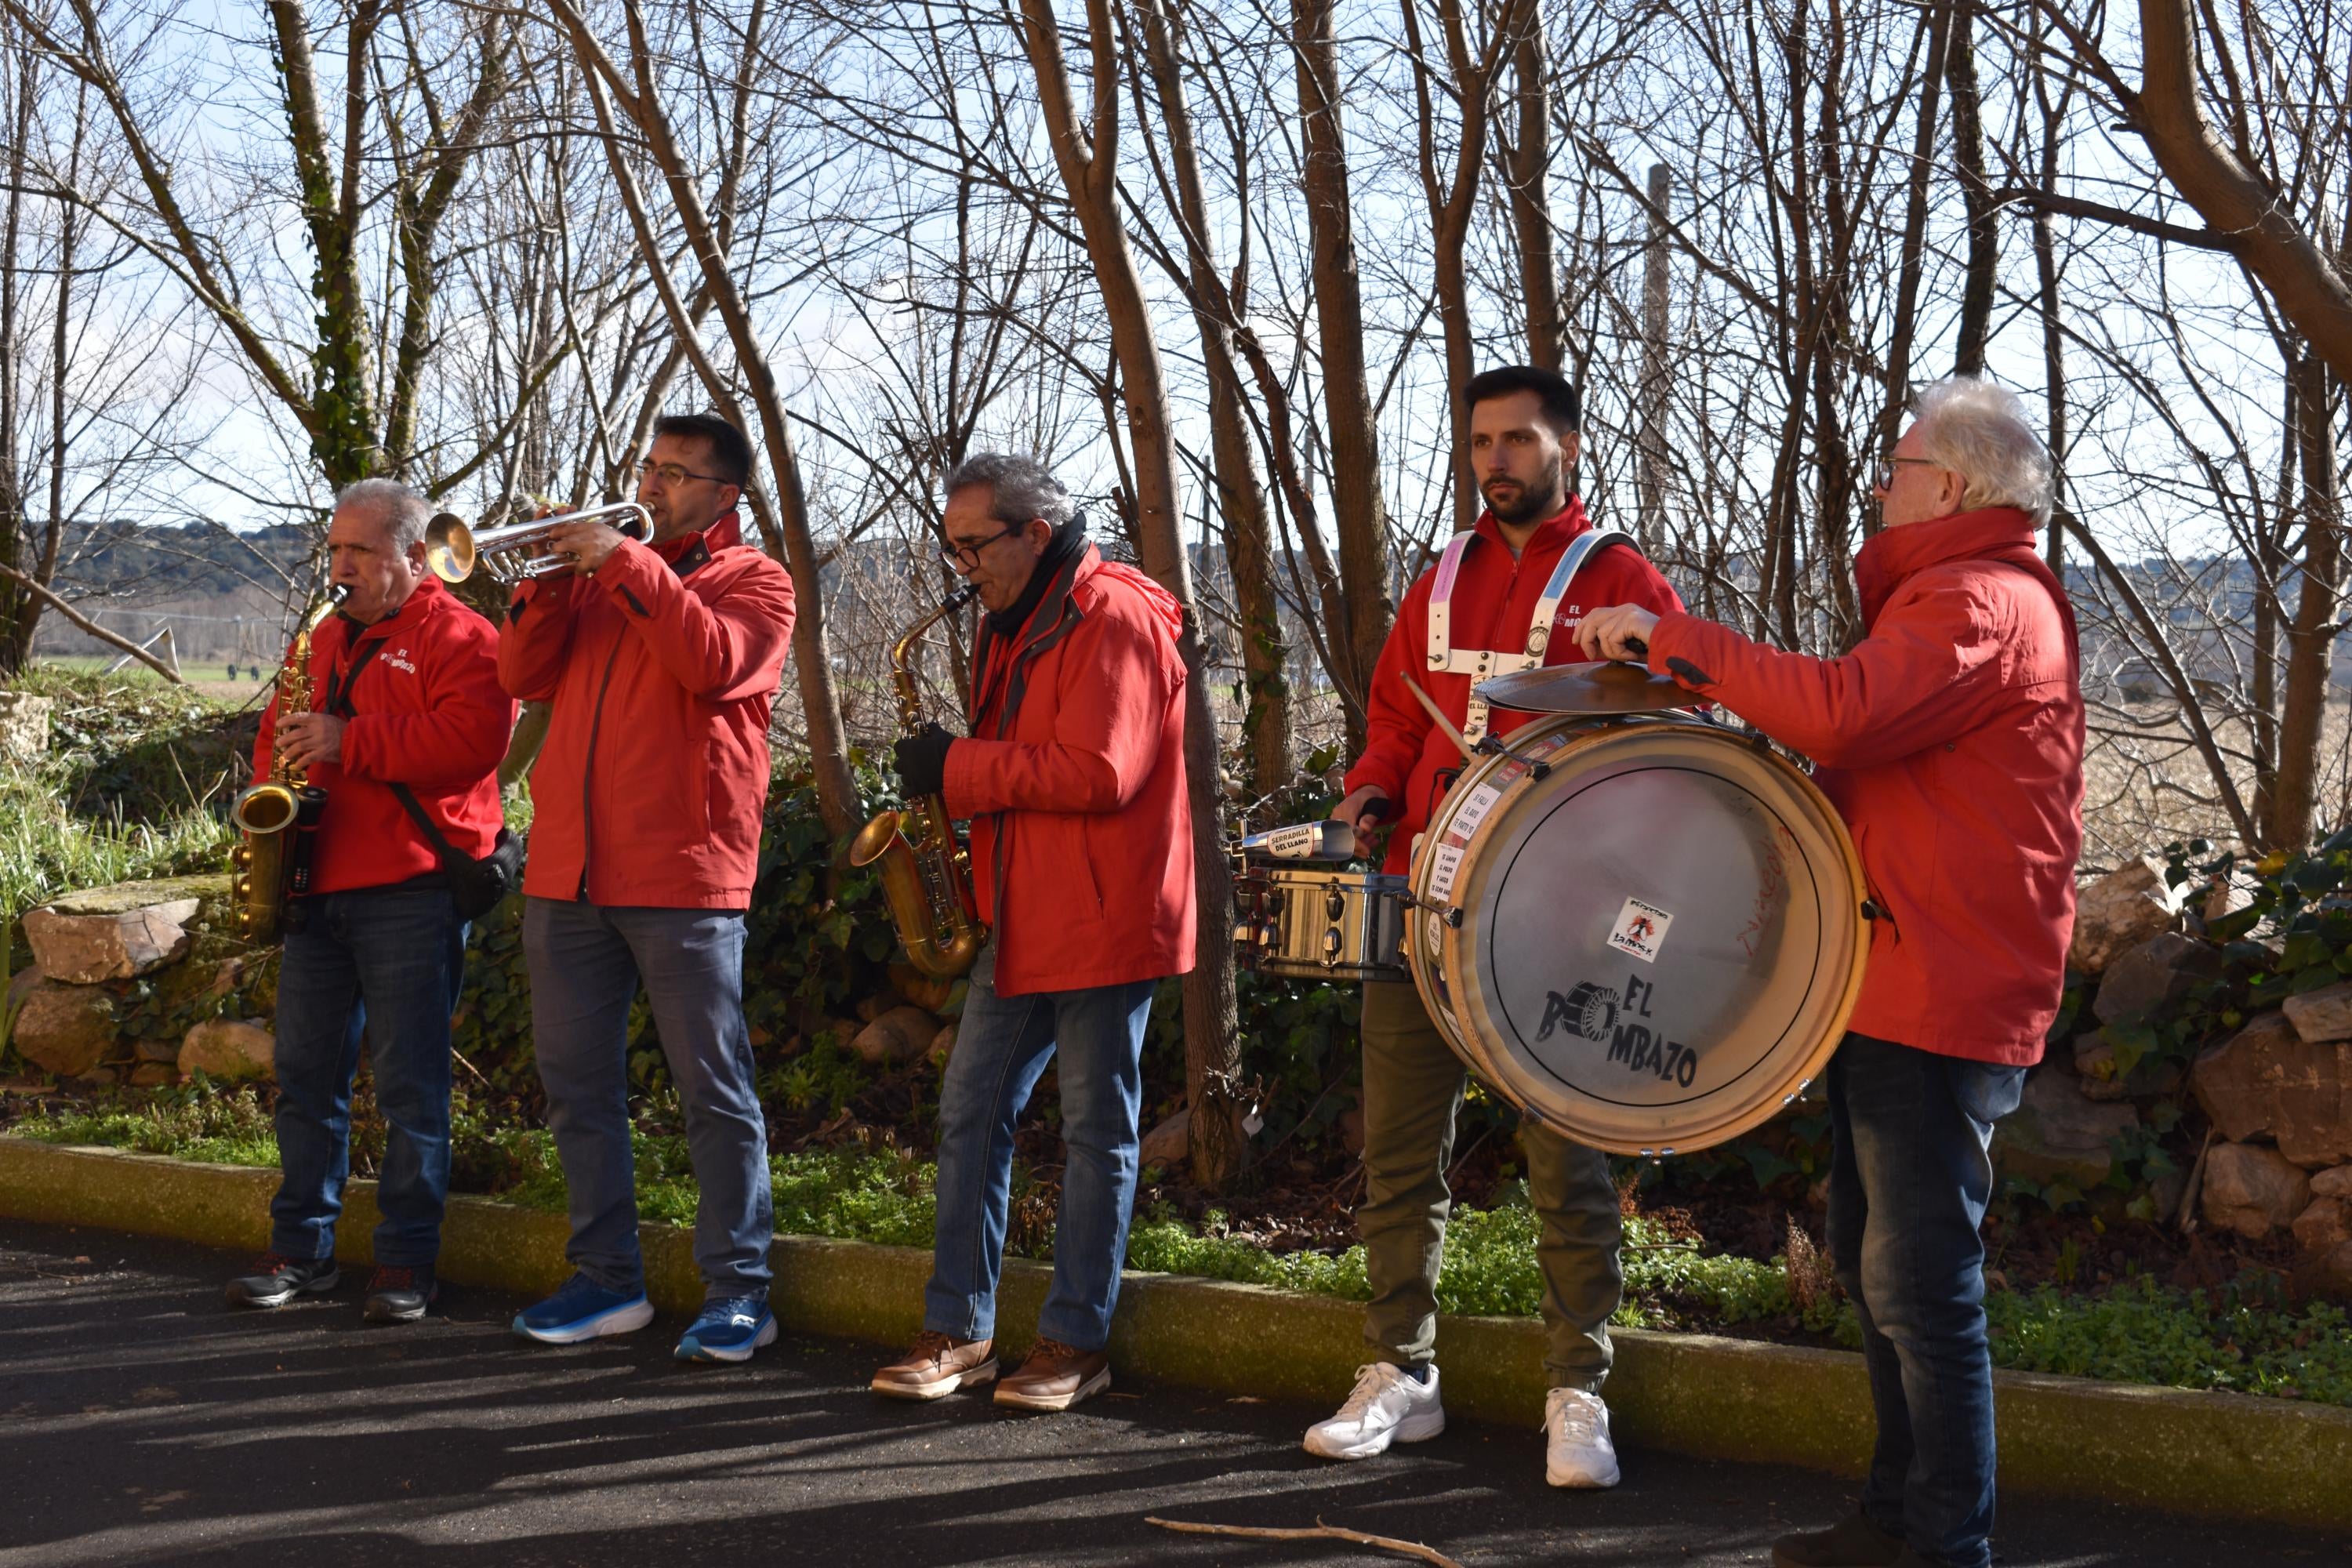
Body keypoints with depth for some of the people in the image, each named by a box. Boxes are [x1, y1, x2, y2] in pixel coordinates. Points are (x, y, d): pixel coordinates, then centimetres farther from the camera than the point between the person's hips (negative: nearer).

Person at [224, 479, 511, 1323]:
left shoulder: (458, 638, -4)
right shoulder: (326, 637, 20)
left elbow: (471, 740, -19)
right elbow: (278, 730, 28)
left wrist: (348, 743, -19)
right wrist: (274, 778, 6)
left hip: (411, 889, -7)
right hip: (317, 887, 7)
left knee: (409, 1084, -3)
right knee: (305, 1074, 9)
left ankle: (407, 1260, 5)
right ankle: (300, 1248, 19)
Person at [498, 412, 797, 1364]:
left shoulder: (753, 580, 4)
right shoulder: (600, 570, 21)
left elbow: (715, 662, -17)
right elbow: (524, 678, 11)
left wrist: (625, 566, -16)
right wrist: (548, 583, -3)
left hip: (683, 874, -6)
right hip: (568, 872, 6)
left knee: (714, 1092, -2)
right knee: (577, 1086, 10)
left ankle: (738, 1293, 4)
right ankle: (608, 1281, 20)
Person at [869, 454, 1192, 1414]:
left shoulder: (1114, 620, -13)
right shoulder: (1012, 624, 17)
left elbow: (1099, 773, -23)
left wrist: (961, 769, -17)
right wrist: (952, 774, 6)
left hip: (1103, 921, -9)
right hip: (1021, 920, 9)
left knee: (1097, 1128, 1)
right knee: (971, 1111, 8)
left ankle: (1076, 1342, 10)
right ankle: (957, 1331, 15)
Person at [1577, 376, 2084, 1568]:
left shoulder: (1983, 605, -14)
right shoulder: (1956, 594, 22)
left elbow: (1841, 709, -29)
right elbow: (1866, 755, 23)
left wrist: (1673, 641, -21)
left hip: (1938, 1001, -11)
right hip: (1895, 984, 11)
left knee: (1921, 1282, -6)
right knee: (1874, 1262, 17)